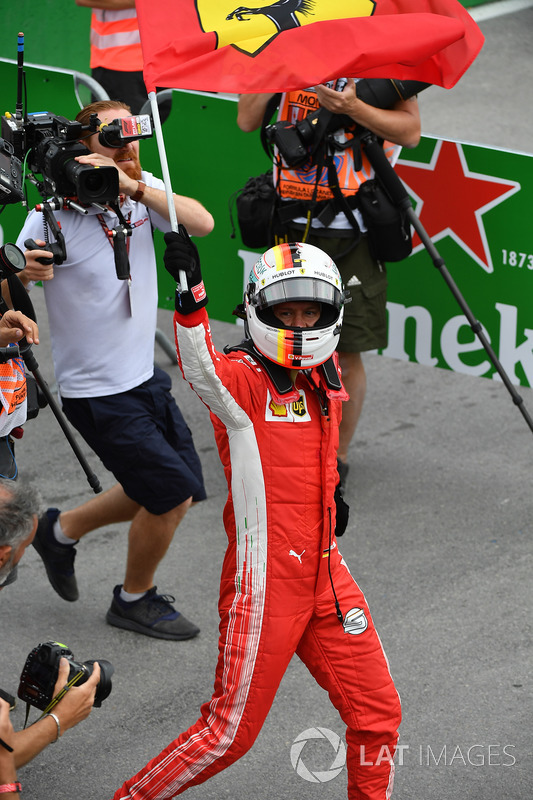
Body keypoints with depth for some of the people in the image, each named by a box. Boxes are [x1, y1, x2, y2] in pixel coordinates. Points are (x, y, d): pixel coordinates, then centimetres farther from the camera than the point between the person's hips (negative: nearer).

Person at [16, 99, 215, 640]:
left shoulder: (145, 190, -3)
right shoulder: (55, 215, -19)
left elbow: (201, 223, -21)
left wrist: (135, 186, -32)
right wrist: (24, 273, -42)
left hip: (145, 376, 7)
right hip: (97, 391, -7)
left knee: (169, 490, 17)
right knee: (174, 493, -4)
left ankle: (62, 531, 35)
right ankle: (135, 599, 20)